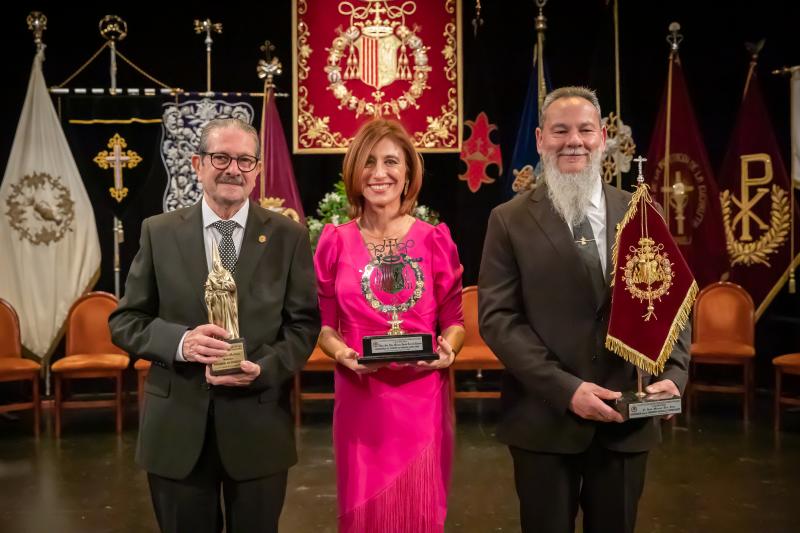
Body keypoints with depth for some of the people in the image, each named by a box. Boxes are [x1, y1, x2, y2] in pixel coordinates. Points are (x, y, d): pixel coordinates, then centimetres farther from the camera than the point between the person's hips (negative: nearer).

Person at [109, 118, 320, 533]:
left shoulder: (289, 236, 0)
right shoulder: (158, 232, 2)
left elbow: (304, 323, 1)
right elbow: (124, 321, 3)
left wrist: (264, 369, -18)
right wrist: (179, 341, -17)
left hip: (259, 425, 0)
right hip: (177, 426, 1)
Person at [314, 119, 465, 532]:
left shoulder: (435, 240, 0)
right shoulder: (335, 241, 1)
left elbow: (455, 320, 5)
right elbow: (323, 324, 5)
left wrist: (448, 349, -15)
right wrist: (341, 353, -14)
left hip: (421, 397, 0)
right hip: (359, 397, 0)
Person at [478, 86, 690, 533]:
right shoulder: (510, 220, -3)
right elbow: (497, 317, -8)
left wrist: (673, 373, -11)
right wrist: (565, 389, -17)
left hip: (627, 420, 2)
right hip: (545, 420, -2)